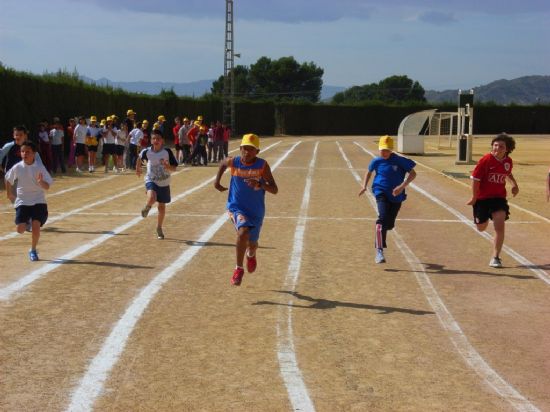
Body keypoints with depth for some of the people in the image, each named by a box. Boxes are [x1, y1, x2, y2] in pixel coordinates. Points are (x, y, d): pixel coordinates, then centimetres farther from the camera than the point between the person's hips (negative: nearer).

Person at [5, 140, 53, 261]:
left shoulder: (40, 167, -11)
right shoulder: (17, 168, -6)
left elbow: (47, 187, -13)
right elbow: (8, 179, 14)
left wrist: (41, 182, -34)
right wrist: (9, 194, 18)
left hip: (38, 202, -1)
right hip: (22, 202, 1)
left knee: (36, 227, -15)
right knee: (20, 229, -8)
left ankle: (33, 250, 9)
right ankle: (27, 222, 29)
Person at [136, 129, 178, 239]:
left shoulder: (167, 152, -12)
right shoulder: (147, 151, -10)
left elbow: (174, 168, -8)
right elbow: (140, 157, 13)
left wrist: (168, 167, -28)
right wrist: (138, 168, 22)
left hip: (164, 183, 1)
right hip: (151, 180, -1)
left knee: (162, 206, 10)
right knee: (151, 199, -30)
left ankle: (159, 228, 32)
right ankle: (147, 207, 8)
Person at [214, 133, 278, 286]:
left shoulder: (263, 166, -15)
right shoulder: (233, 162, -10)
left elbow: (275, 190, -19)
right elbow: (223, 163, 16)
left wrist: (260, 184, -36)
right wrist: (217, 181, 10)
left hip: (256, 210, 1)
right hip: (236, 207, -1)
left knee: (252, 243, 16)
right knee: (243, 232, -30)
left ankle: (251, 255, 56)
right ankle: (239, 269, -13)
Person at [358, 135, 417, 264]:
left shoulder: (399, 161, -8)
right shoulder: (376, 161, 0)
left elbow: (413, 173, -8)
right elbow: (369, 172, 19)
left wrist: (402, 186, -20)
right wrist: (364, 186, 7)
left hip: (396, 196, 1)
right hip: (381, 193, -1)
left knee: (389, 224, 9)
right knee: (383, 218, -24)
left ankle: (379, 230, 49)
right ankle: (379, 251, -27)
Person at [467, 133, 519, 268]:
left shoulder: (508, 161, -1)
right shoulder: (486, 160, -17)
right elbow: (475, 178, -12)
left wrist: (514, 184, 10)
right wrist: (474, 197, -10)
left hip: (499, 198, 2)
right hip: (482, 198, -2)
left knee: (500, 227, -15)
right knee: (481, 228, 14)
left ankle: (495, 257, -6)